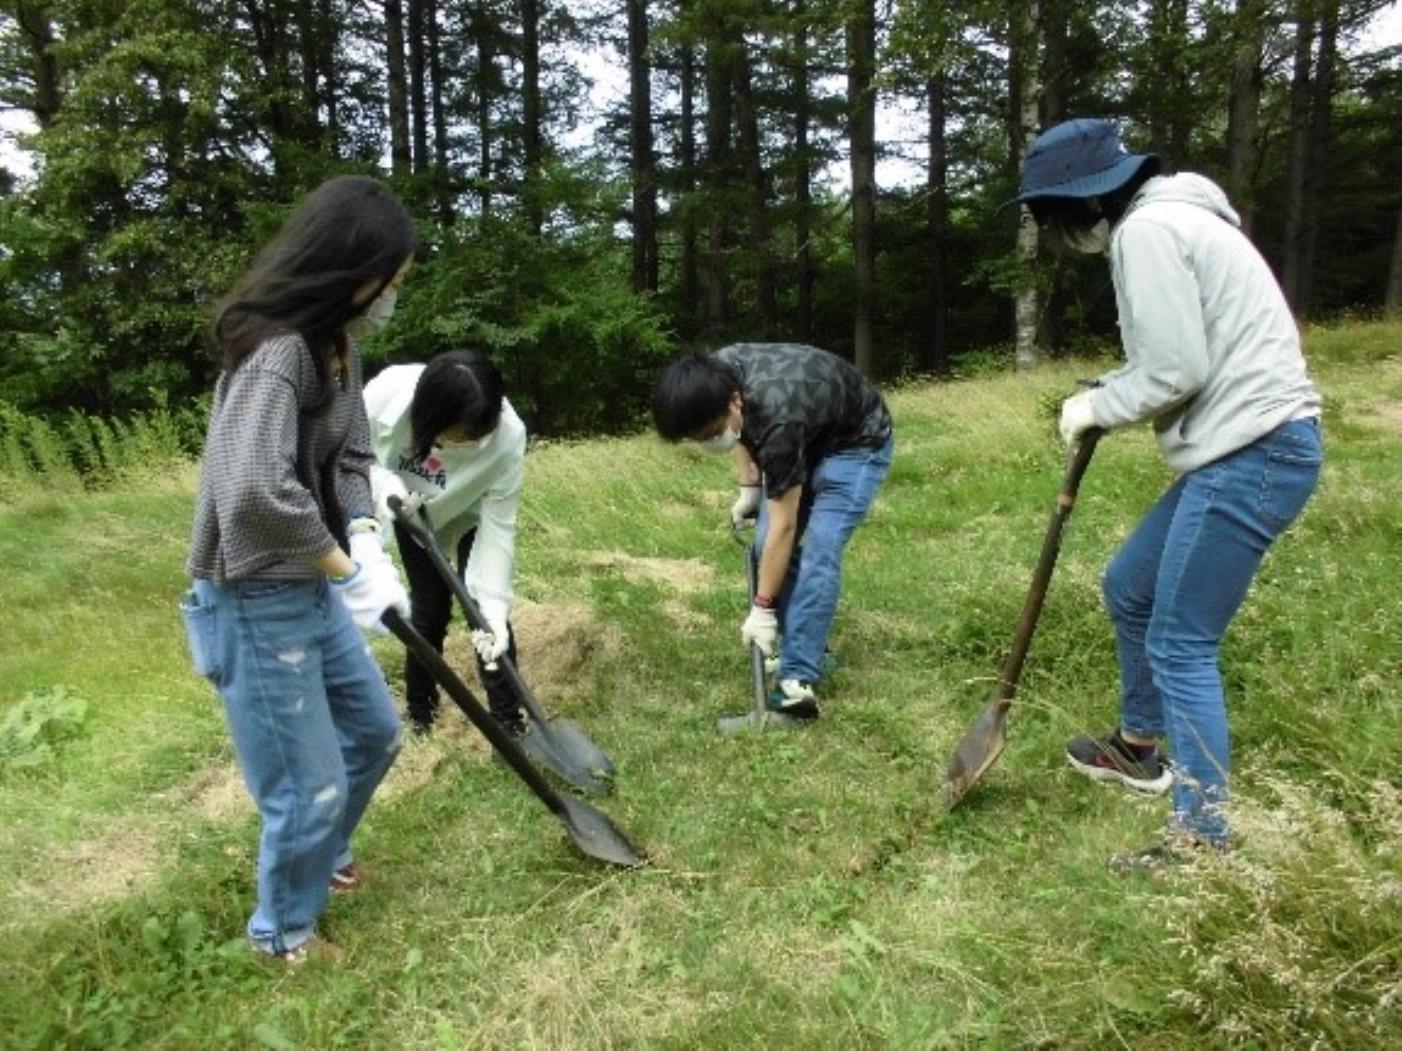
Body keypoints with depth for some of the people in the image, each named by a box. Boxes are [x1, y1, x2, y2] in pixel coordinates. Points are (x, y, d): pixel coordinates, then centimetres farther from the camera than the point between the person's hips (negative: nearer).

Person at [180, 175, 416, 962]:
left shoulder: (337, 343, 4)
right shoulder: (276, 352, -25)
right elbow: (254, 495, -39)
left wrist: (366, 541, -9)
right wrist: (348, 567, -24)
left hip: (313, 589, 9)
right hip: (256, 603, -9)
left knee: (374, 732, 24)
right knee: (310, 786, 6)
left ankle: (322, 855, 50)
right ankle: (285, 929, 34)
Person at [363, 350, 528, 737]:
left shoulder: (508, 434, -40)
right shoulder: (387, 393, -38)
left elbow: (498, 526, -31)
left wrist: (494, 606, -35)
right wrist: (382, 483, -38)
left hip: (471, 515, -1)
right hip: (415, 512, 1)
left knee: (485, 609, -7)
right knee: (430, 606, 2)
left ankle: (508, 719, 8)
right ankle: (419, 701, 26)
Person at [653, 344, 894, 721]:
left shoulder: (779, 421, -41)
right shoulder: (716, 375, -21)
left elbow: (784, 526, -33)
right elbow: (742, 429, 5)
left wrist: (762, 608, -28)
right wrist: (749, 486, -2)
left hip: (856, 445, -7)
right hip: (807, 439, 8)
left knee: (816, 553, -22)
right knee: (766, 544, -3)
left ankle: (798, 680, -21)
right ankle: (808, 649, 11)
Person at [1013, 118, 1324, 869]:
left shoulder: (1145, 230, -14)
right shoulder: (1164, 219, 18)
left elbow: (1175, 369, -19)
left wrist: (1098, 408, -3)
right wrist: (1105, 397, 6)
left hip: (1253, 454, -11)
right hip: (1246, 447, 11)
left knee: (1179, 645, -5)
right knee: (1129, 588, 21)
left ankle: (1202, 838, 6)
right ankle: (1139, 747, 39)